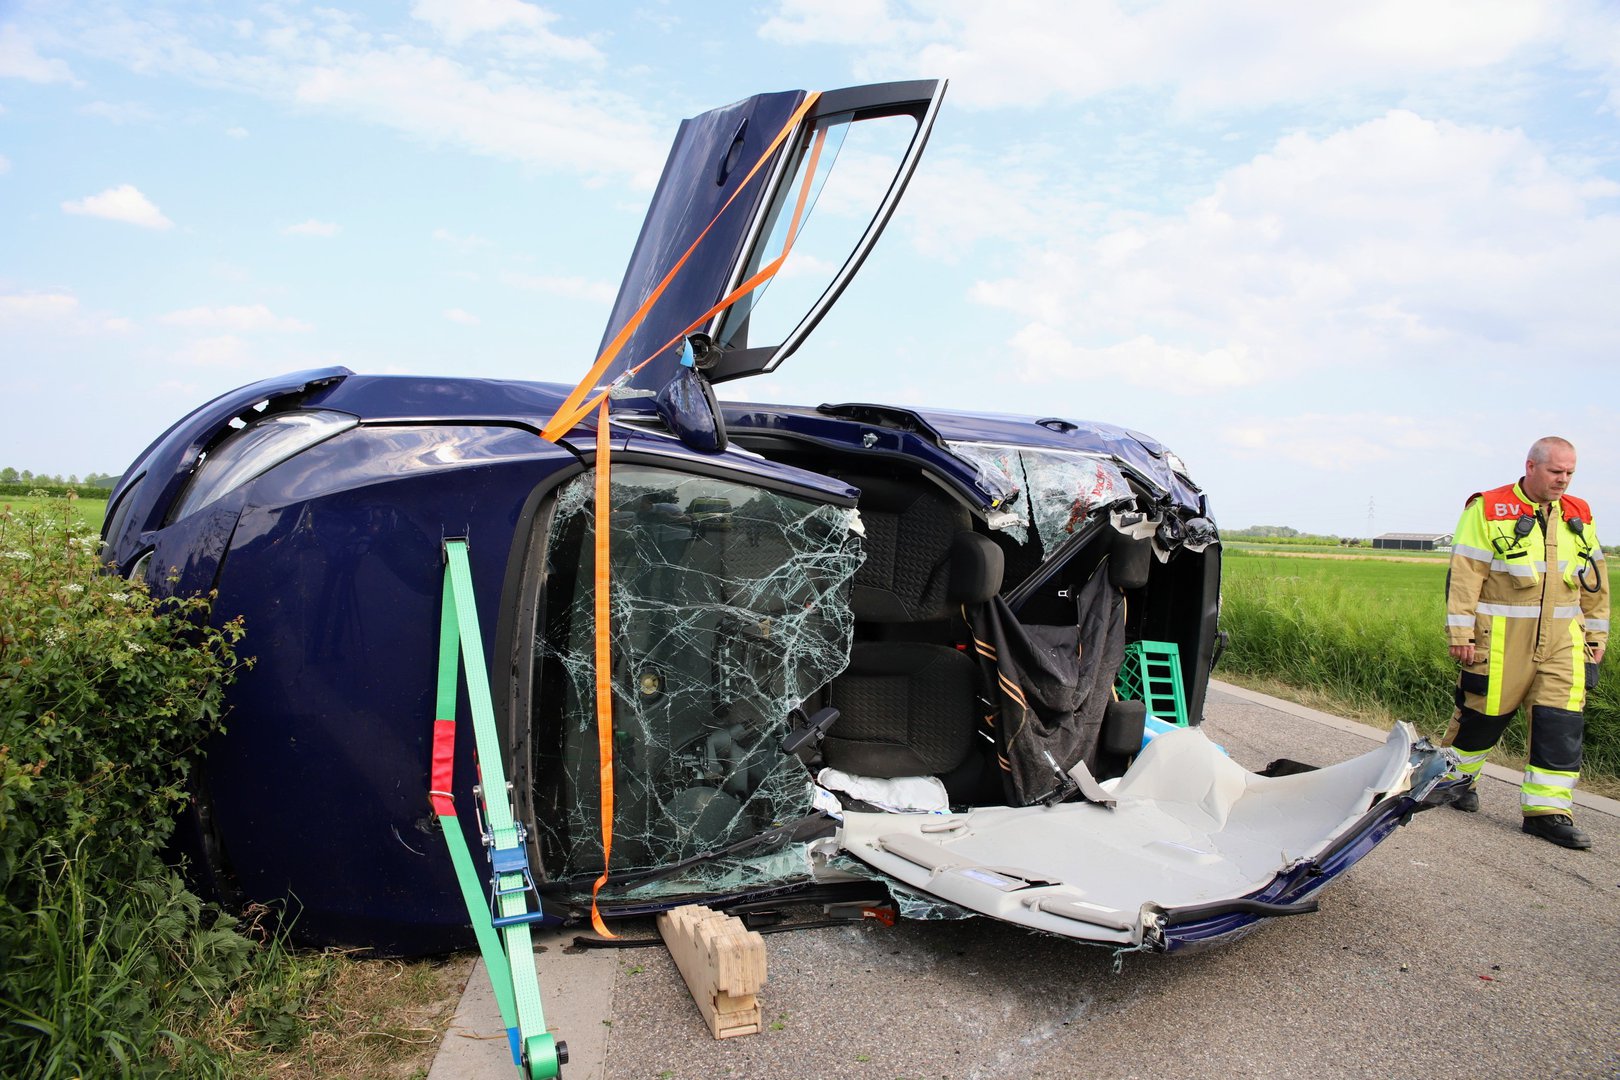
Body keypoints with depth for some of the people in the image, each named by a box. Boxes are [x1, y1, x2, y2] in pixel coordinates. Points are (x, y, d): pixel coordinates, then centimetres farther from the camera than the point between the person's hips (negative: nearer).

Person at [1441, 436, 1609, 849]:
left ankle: (1547, 810, 5)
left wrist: (1597, 634, 17)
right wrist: (1461, 633, -11)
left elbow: (1594, 580, 19)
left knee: (1561, 721, -1)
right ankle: (1456, 776, 29)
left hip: (1563, 639, 5)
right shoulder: (1488, 510, -6)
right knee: (1484, 711, 6)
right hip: (1501, 637, -5)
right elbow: (1464, 575, -8)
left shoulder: (1580, 516, 12)